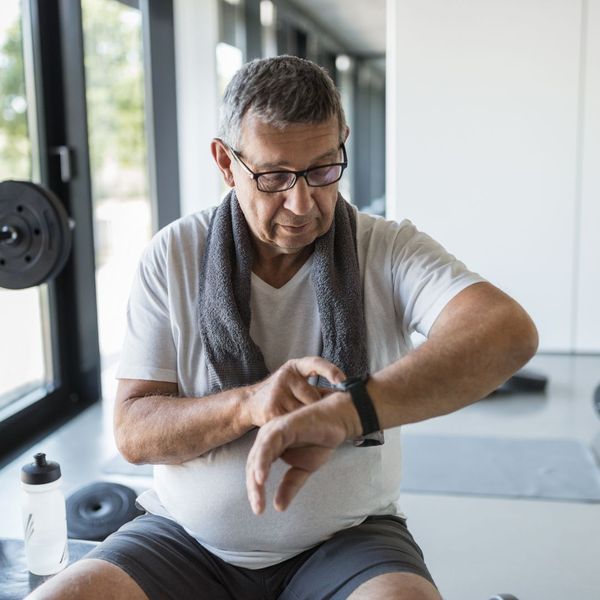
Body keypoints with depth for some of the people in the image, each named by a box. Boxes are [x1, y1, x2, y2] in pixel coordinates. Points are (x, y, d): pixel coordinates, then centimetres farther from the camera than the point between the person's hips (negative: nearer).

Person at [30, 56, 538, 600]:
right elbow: (133, 432, -4)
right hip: (187, 537, 2)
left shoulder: (390, 250, -8)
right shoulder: (174, 255, -3)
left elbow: (510, 332, -26)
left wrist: (342, 412, -38)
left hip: (348, 537, -1)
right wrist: (248, 404, -25)